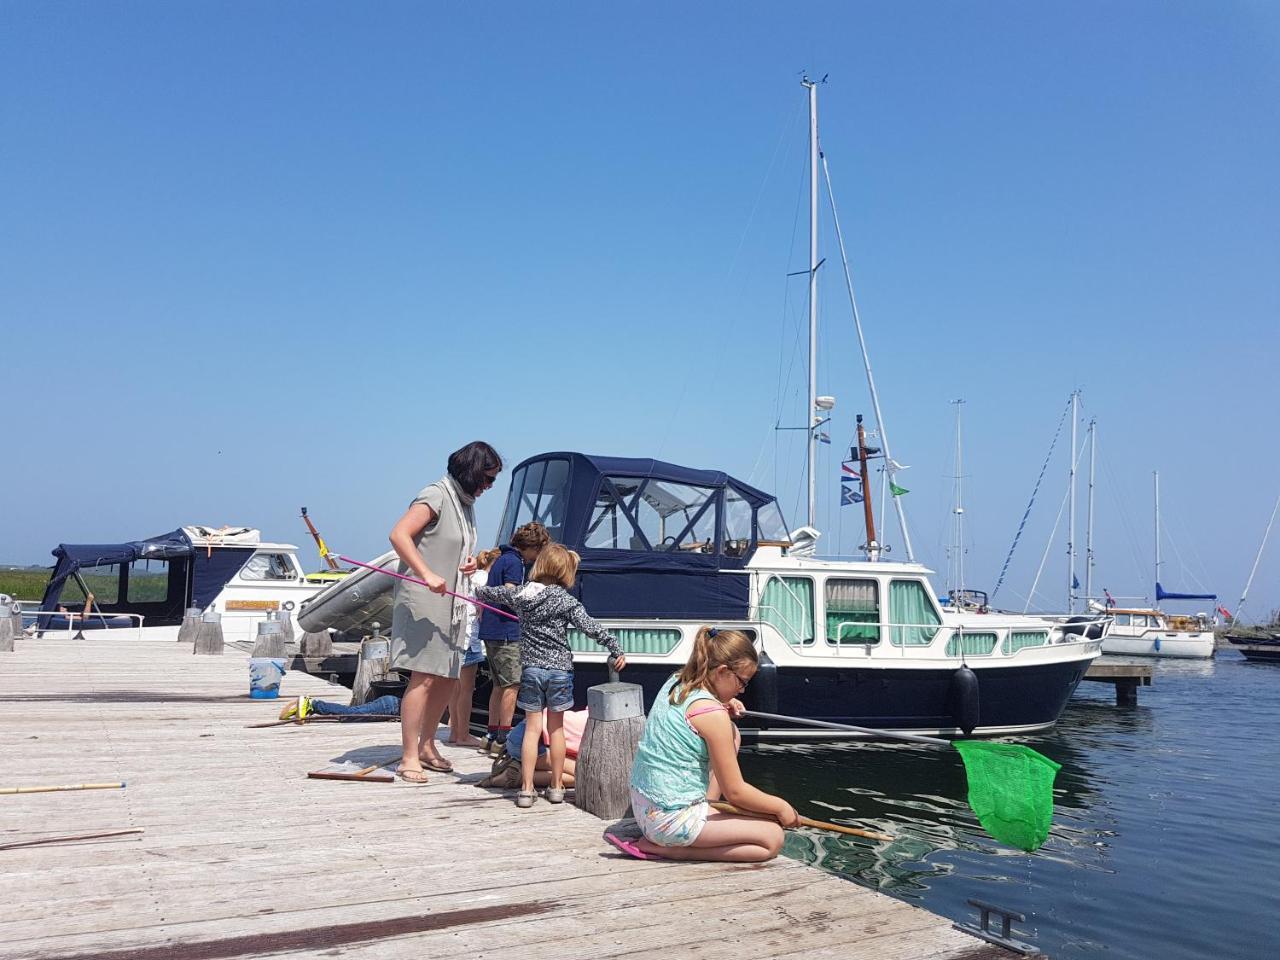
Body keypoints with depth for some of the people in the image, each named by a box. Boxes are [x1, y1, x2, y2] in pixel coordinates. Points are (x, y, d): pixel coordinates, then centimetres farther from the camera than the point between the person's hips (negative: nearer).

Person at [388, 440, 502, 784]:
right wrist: (427, 574, -31)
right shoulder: (436, 495, -11)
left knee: (448, 678, 12)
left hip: (450, 604, 9)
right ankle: (409, 758, -4)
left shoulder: (466, 505, 17)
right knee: (423, 677, -10)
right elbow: (399, 535, -23)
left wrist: (468, 563, 7)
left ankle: (426, 746, 25)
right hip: (422, 603, -9)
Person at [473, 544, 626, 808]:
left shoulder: (521, 594, 1)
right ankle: (556, 787, 19)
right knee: (556, 728, 11)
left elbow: (491, 593, 17)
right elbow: (591, 628, -15)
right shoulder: (566, 600, -10)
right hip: (559, 669, -2)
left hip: (530, 669, 2)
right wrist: (616, 649, -8)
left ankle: (526, 789, 5)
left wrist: (478, 590, 39)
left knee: (532, 728, 7)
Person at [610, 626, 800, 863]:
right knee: (773, 839, -3)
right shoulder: (712, 714, -20)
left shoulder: (675, 684, 3)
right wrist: (780, 807, 2)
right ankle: (666, 849, -5)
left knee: (731, 733, 16)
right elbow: (735, 792, -14)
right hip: (671, 820, -9)